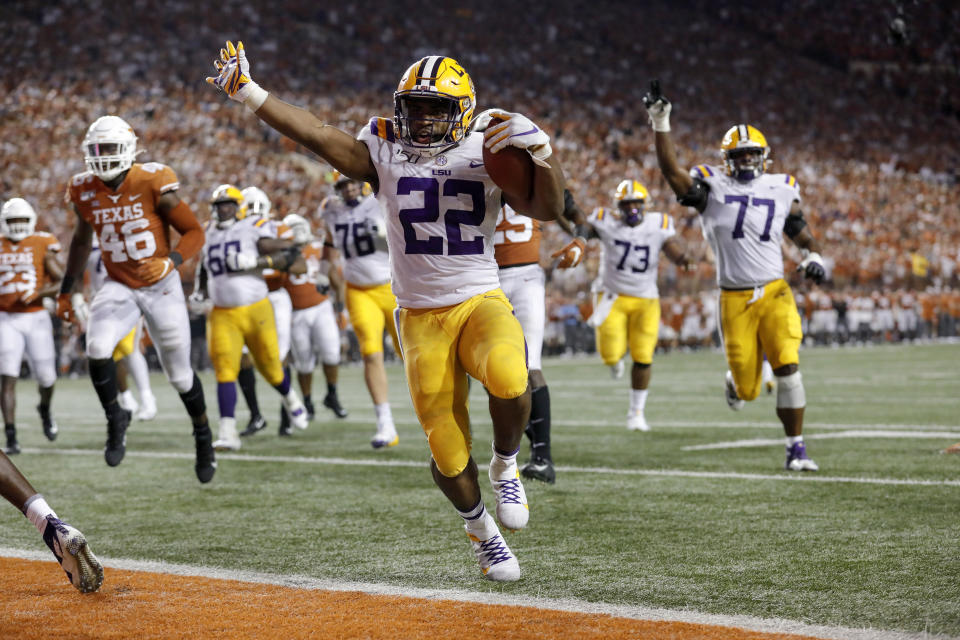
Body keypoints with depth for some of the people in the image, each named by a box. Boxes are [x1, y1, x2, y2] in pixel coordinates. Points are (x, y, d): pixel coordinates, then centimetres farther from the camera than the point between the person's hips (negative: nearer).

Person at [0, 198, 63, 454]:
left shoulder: (42, 246, -1)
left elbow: (61, 282, -3)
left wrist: (39, 293, -18)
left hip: (36, 318, 0)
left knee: (46, 377, 7)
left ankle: (45, 410, 42)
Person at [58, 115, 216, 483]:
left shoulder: (153, 184, -18)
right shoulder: (85, 192, -5)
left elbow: (194, 232, -11)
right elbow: (81, 240, 15)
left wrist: (170, 262, -29)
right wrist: (67, 291, 16)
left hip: (161, 288, -3)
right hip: (119, 287, 3)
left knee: (179, 373, 6)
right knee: (97, 349, -24)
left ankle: (202, 434, 32)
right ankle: (115, 419, 0)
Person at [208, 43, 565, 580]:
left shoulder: (488, 155, -2)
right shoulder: (386, 156, 1)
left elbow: (549, 209, -9)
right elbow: (316, 134, -5)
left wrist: (541, 151, -25)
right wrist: (249, 94, -12)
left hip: (482, 302, -2)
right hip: (421, 317, 2)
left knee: (508, 380, -35)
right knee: (447, 449, 2)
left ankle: (506, 466, -4)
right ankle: (481, 530, 31)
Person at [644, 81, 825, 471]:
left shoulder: (781, 190, 10)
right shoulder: (712, 188, 2)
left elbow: (802, 235, 18)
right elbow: (671, 172, -12)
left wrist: (812, 258, -3)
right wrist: (660, 124, -19)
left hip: (775, 293, 1)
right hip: (735, 299, -1)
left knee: (788, 369, -15)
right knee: (747, 390, 3)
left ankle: (796, 449, -6)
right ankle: (734, 381, 43)